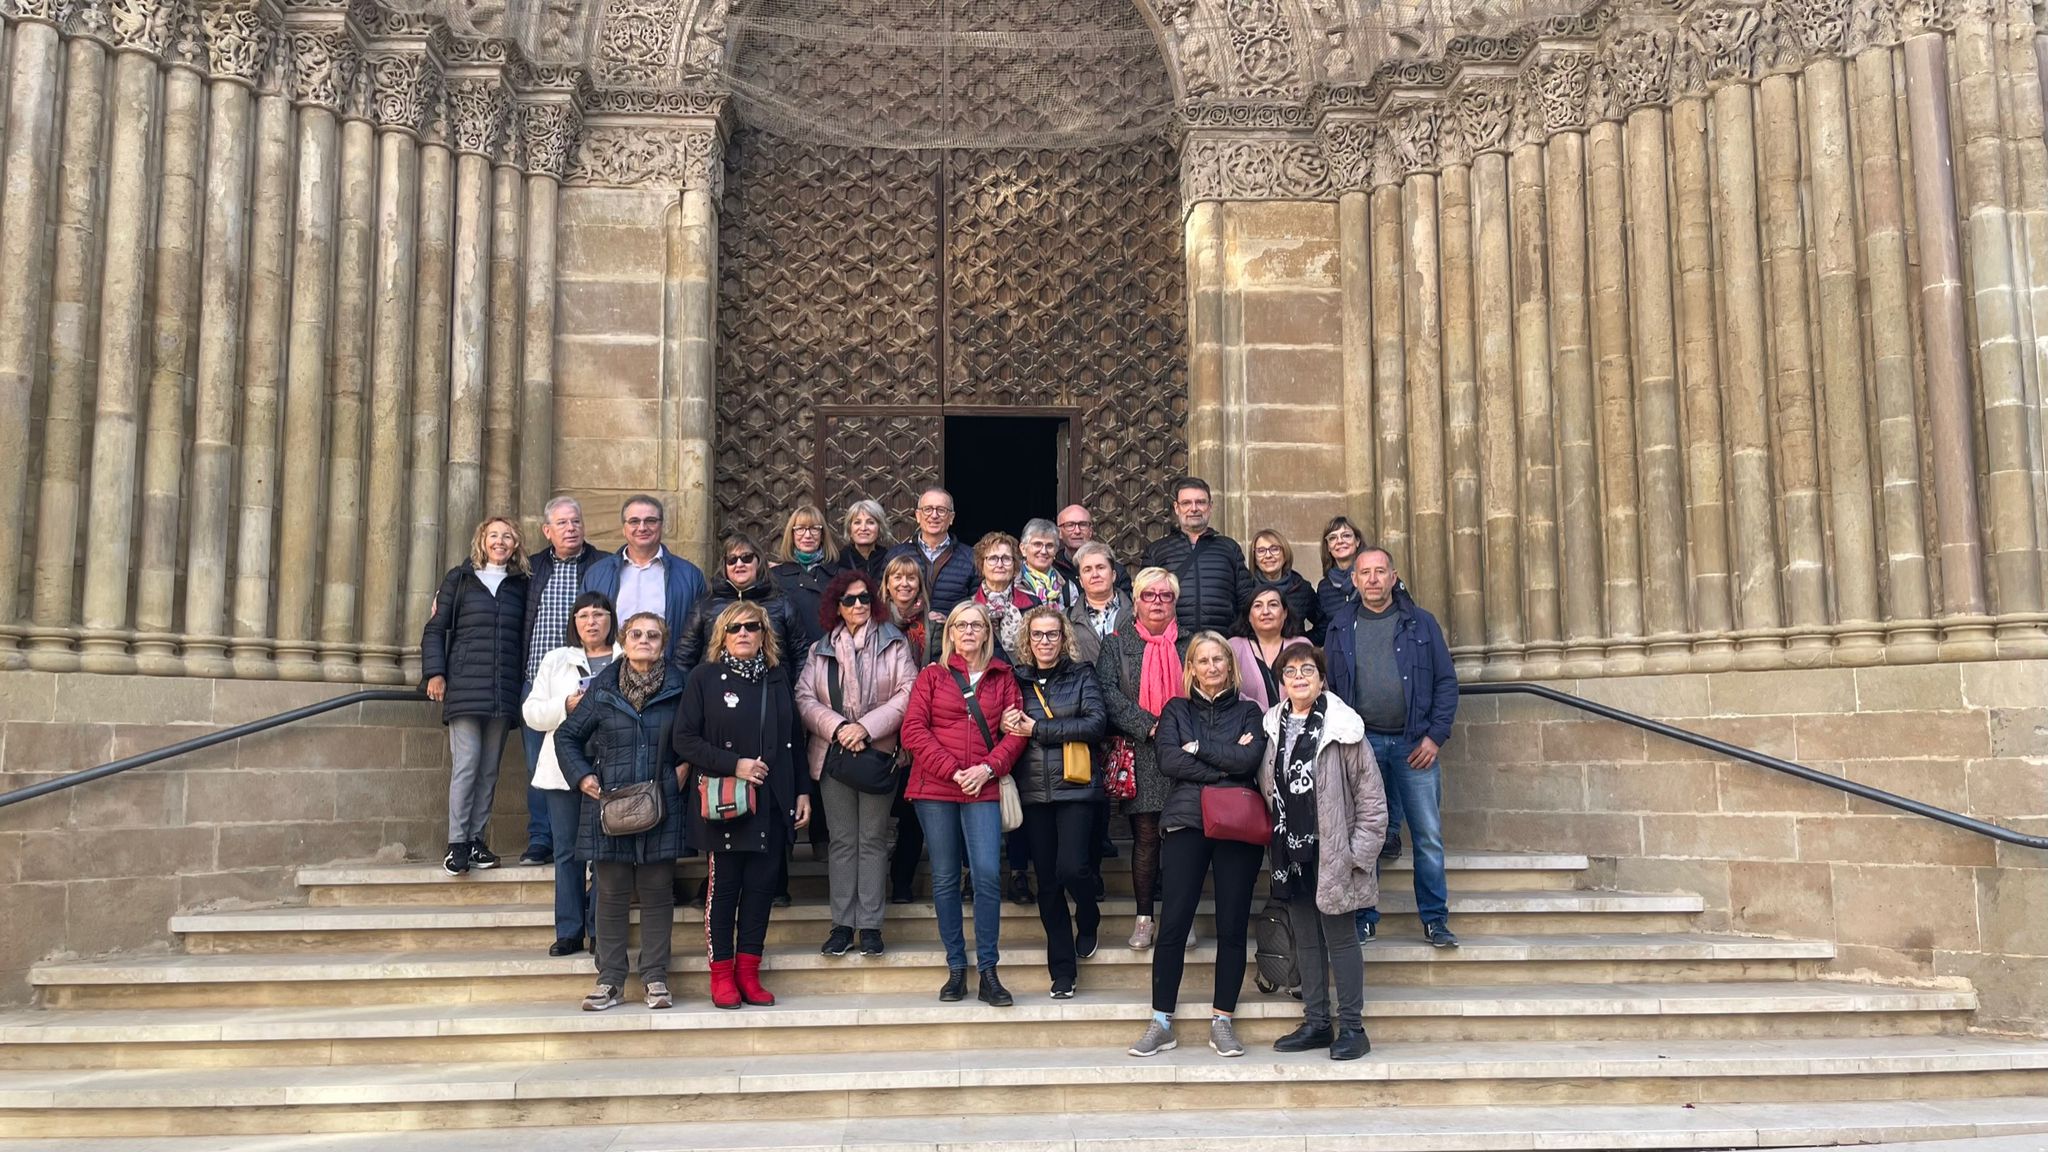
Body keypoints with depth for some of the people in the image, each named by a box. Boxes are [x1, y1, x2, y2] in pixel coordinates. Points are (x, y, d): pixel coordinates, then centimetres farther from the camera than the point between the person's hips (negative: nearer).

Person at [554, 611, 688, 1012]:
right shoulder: (602, 689, 5)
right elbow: (567, 736, 12)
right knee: (612, 894, 6)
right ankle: (609, 979, 14)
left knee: (657, 892, 4)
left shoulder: (678, 690, 4)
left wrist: (685, 768, -1)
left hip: (661, 808, 0)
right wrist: (581, 776, 0)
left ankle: (655, 978, 13)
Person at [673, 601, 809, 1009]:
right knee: (724, 886, 2)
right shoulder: (705, 677, 1)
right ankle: (722, 974, 11)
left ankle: (748, 971, 12)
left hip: (773, 803, 4)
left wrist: (802, 792, 9)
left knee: (762, 885, 3)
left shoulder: (777, 677, 13)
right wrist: (734, 765, -13)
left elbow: (792, 739, 16)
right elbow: (685, 739, -5)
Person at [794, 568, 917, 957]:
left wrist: (866, 727, -14)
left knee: (873, 839, 2)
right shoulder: (821, 650, 11)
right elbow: (805, 698, 2)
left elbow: (907, 693, -6)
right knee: (842, 841, 5)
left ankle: (870, 924, 6)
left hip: (879, 754, -2)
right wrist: (838, 728, -14)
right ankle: (842, 923, 10)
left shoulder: (894, 642, 4)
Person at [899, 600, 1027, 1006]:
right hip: (934, 789, 0)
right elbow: (913, 729, -1)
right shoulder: (932, 675, 8)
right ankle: (956, 968, 14)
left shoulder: (1003, 677, 11)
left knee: (987, 875, -10)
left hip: (983, 789, 0)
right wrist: (952, 771, -10)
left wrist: (988, 768, -11)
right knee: (945, 878, 5)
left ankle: (988, 972, -1)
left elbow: (1015, 732, 5)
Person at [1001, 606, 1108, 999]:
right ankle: (1063, 969, 14)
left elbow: (1096, 723, -9)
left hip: (1074, 786, -3)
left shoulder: (1081, 675, 4)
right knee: (1047, 879, 5)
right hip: (1033, 790, 3)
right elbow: (1008, 730, 14)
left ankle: (1088, 921, 21)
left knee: (1072, 868, -14)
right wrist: (1006, 725, -11)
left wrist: (1038, 728, -13)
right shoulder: (1017, 679, 11)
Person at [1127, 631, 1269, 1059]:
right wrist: (1224, 767, -8)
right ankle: (1161, 1022, 3)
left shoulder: (1248, 711, 13)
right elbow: (1168, 761, -4)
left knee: (1232, 926, 1)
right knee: (1174, 923, -5)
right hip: (1186, 823, 0)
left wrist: (1198, 747, -4)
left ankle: (1223, 1020, 11)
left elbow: (1251, 758, -6)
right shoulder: (1176, 710, 13)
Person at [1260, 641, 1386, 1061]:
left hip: (1332, 851, -5)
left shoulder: (1341, 727, -8)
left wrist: (1357, 851, -10)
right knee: (1305, 939, 12)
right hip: (1291, 852, 5)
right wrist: (1277, 844, 11)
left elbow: (1371, 797, -8)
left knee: (1339, 937, 0)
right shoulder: (1273, 726, 7)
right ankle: (1316, 1024, 22)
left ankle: (1352, 1028, 9)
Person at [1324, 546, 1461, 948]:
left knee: (1428, 836, 1)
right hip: (1362, 743, 1)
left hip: (1415, 744, 0)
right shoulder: (1341, 628, 8)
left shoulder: (1421, 623, 5)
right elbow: (1328, 688, 8)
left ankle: (1435, 919, 12)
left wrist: (1435, 735, -4)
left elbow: (1446, 682, 4)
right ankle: (1363, 918, 14)